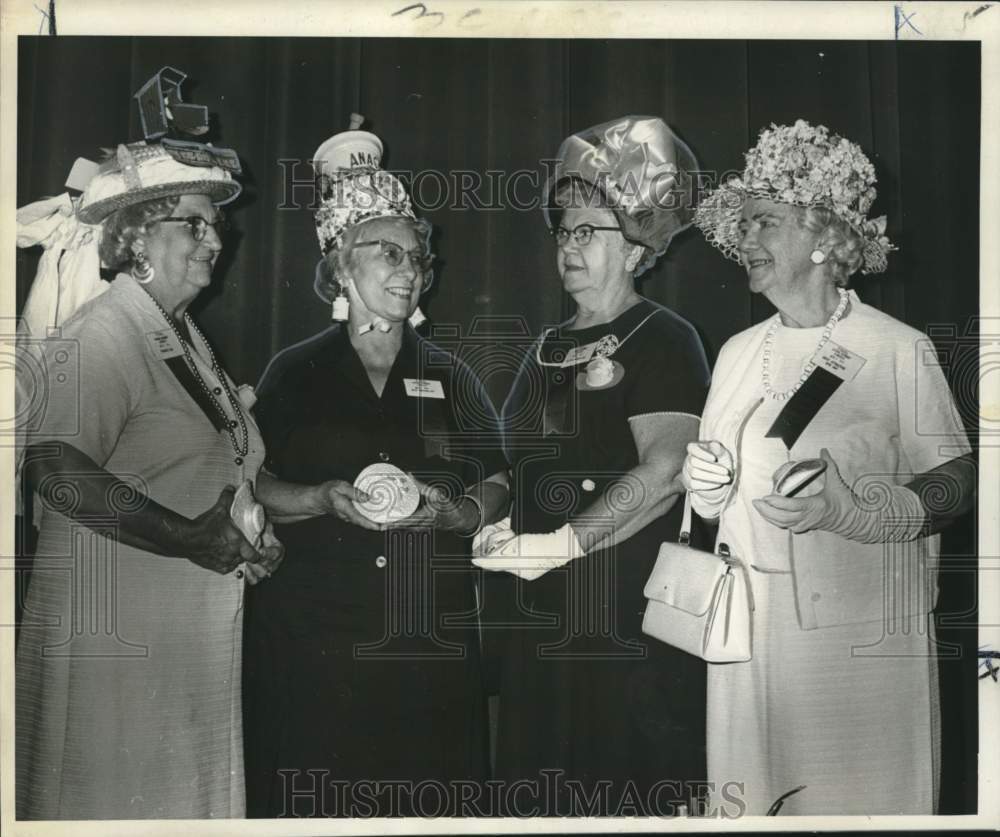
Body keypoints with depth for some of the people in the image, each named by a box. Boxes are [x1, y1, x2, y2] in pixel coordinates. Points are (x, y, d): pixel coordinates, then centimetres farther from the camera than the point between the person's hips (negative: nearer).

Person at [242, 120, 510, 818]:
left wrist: (444, 509, -11)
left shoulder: (448, 375, 11)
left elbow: (498, 487, 8)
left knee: (427, 806, 2)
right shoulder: (296, 373, 5)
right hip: (313, 636, -1)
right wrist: (331, 500, -13)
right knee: (318, 805, 0)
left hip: (432, 641, 2)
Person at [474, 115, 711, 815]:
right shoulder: (549, 348, 17)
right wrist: (506, 533, 5)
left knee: (633, 800, 1)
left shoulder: (663, 339, -5)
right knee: (552, 799, 11)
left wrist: (562, 543, -23)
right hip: (542, 614, 7)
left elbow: (664, 470, -18)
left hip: (629, 618, -6)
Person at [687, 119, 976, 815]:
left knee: (857, 802, 3)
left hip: (861, 633, -4)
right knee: (750, 796, 10)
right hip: (753, 626, 5)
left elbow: (955, 482, -8)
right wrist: (708, 487, -6)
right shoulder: (738, 352, 10)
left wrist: (843, 511, -21)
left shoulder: (899, 350, -6)